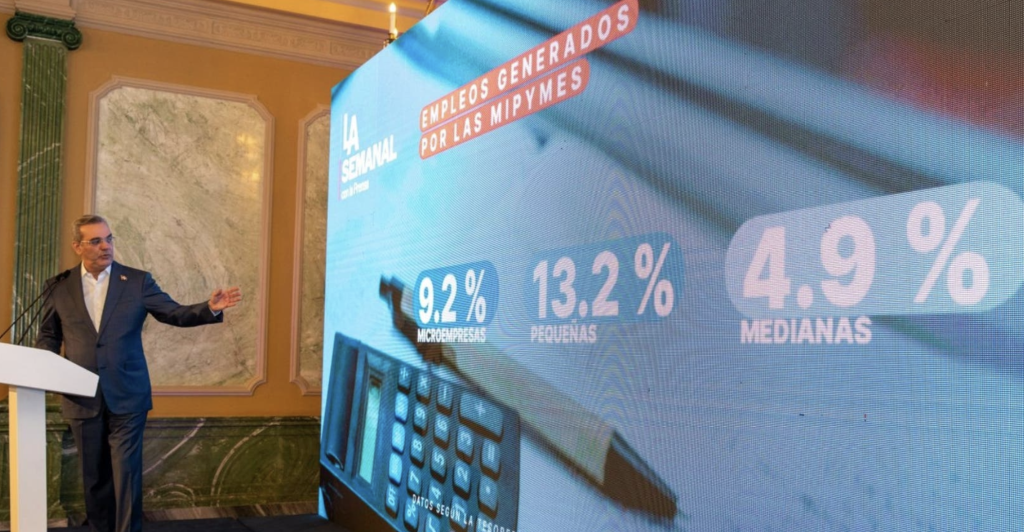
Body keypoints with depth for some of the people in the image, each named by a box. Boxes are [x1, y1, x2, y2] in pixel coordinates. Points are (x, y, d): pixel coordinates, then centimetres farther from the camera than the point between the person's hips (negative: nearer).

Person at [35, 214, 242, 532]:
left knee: (126, 471, -1)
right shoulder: (59, 287, 4)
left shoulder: (137, 281, 0)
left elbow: (175, 314, -1)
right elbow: (48, 336, 12)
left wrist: (210, 309, -18)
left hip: (127, 395, -2)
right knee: (94, 474, 12)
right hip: (82, 398, 2)